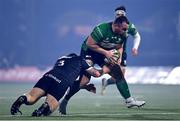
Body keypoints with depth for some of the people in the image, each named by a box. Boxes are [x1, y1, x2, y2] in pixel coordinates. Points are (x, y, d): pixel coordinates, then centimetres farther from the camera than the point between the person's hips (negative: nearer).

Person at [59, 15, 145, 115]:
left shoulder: (123, 35, -9)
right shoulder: (102, 29, -31)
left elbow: (119, 47, 8)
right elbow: (89, 44, -26)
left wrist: (119, 57, -13)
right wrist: (106, 52, -27)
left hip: (105, 53, 7)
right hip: (89, 52, -7)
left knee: (118, 74, -1)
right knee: (85, 79, -19)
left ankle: (129, 100, 9)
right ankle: (64, 101, -7)